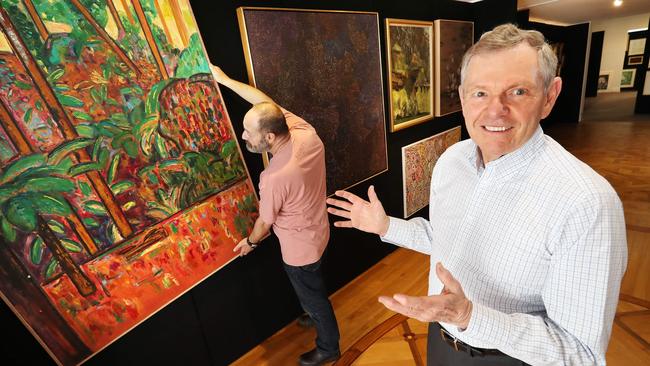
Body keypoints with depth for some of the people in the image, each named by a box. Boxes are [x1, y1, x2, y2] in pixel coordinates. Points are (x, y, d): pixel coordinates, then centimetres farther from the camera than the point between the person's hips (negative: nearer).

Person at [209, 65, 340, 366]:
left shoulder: (275, 178, -36)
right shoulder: (307, 132, -19)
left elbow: (265, 222, -17)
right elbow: (267, 102, -5)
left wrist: (250, 242, 5)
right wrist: (224, 79, 3)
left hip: (299, 248, -7)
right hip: (316, 232, 7)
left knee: (313, 297, 19)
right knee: (313, 290, 32)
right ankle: (317, 317, 60)